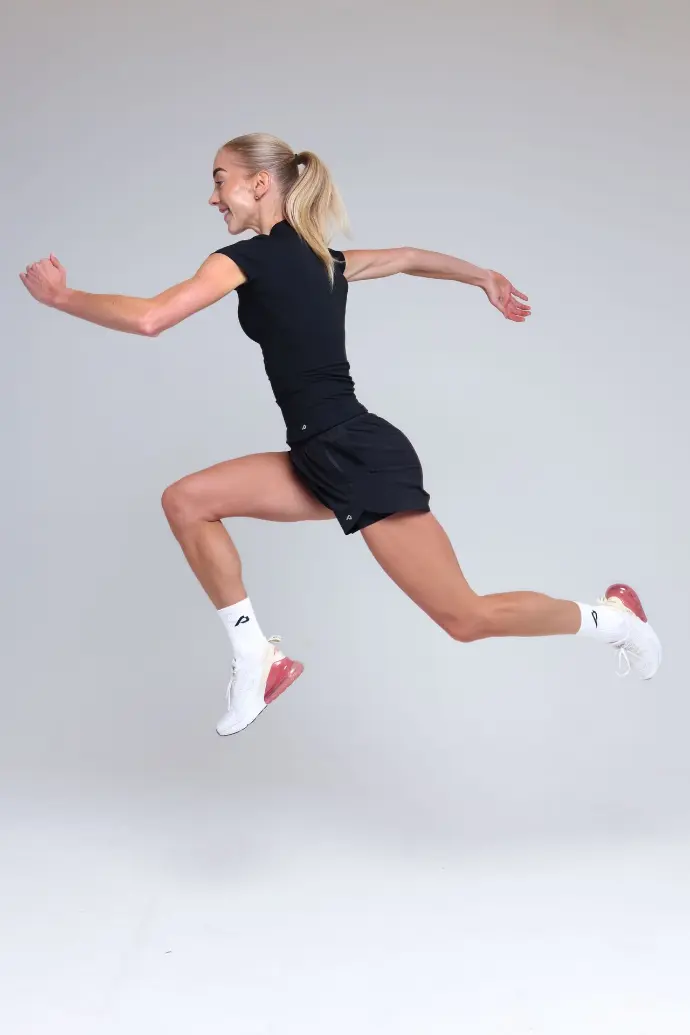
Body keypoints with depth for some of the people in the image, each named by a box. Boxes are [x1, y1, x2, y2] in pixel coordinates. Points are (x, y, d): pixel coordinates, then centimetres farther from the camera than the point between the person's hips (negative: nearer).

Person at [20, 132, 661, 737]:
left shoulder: (253, 256, -9)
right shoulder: (319, 261, 16)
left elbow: (149, 318, -17)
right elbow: (408, 258, 30)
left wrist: (60, 296, -3)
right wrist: (486, 278, 45)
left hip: (361, 459, -9)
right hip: (326, 460, 9)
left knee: (465, 617, -3)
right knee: (186, 502, 4)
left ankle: (609, 618, 17)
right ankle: (257, 661, 8)